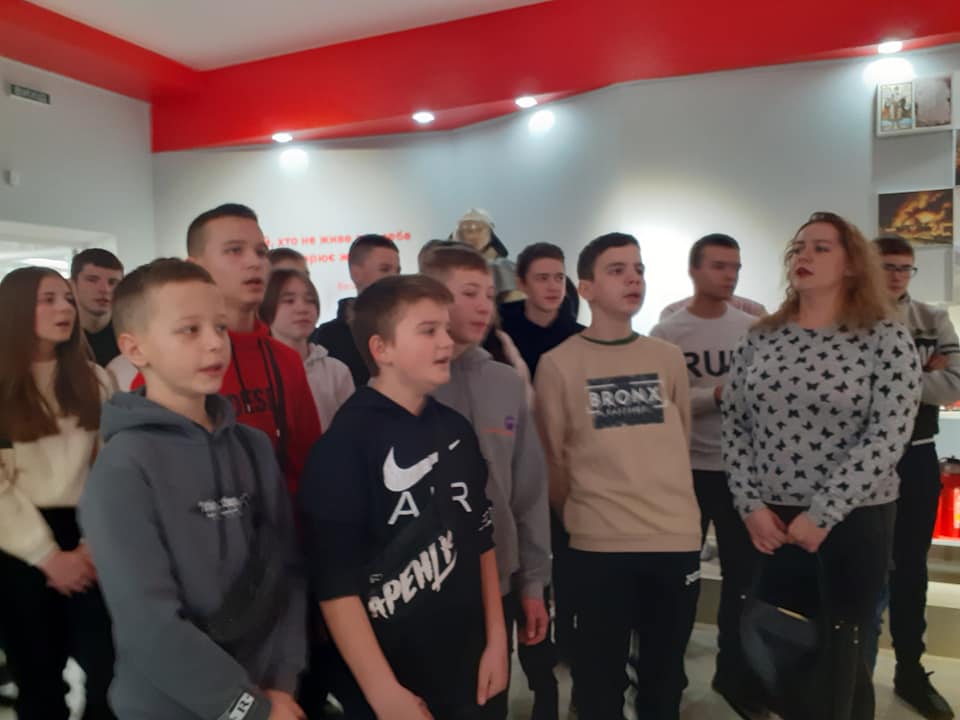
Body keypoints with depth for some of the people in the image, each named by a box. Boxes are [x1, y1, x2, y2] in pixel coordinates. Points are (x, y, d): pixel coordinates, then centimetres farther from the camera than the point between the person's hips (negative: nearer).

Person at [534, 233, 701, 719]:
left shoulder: (668, 358, 5)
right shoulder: (558, 364, -6)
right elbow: (552, 460, 2)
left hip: (678, 536, 3)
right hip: (600, 544, -3)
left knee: (664, 678, 18)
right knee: (601, 679, 11)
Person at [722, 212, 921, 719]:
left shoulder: (887, 340, -6)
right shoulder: (761, 339, 4)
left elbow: (887, 437, -15)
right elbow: (733, 425, 3)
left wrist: (822, 515, -18)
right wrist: (751, 505, -6)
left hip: (853, 522, -3)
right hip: (771, 522, 3)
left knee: (835, 664, 8)